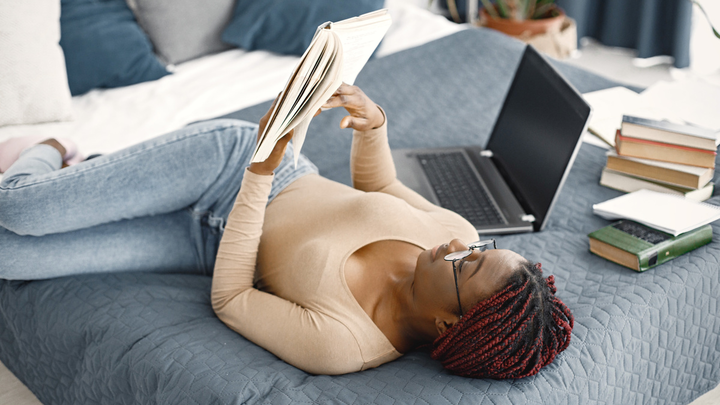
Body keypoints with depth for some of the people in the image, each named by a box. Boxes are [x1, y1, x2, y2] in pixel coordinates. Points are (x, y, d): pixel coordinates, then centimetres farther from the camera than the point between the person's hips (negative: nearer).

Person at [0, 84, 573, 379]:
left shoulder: (342, 348, -36)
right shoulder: (458, 229, -20)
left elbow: (229, 301, -25)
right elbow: (375, 184, 3)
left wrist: (262, 173, -30)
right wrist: (373, 124, -18)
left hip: (216, 251, -3)